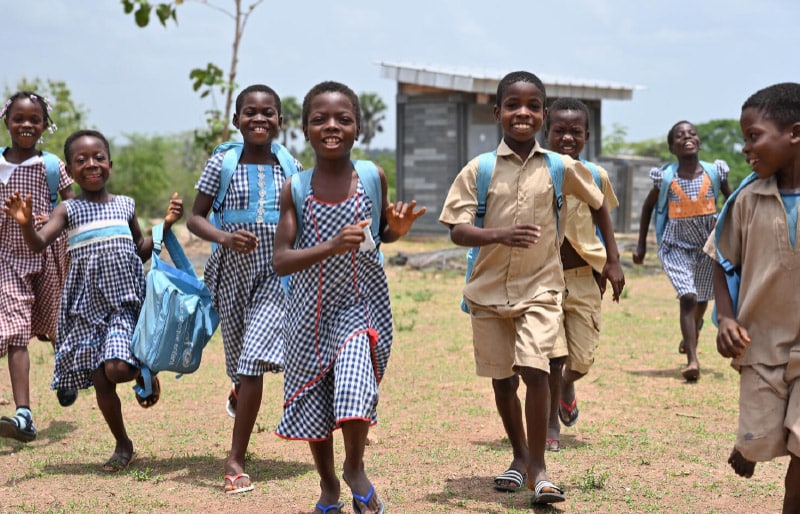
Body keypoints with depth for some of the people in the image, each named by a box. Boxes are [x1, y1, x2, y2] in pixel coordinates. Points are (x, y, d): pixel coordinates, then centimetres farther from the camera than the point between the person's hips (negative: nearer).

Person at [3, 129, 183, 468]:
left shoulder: (125, 205, 6)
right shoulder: (69, 210, 0)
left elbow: (142, 252, 17)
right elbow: (39, 244, -15)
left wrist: (165, 224, 3)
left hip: (125, 303, 0)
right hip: (88, 308, 0)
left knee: (117, 368, -23)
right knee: (101, 382, 4)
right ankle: (123, 445, 24)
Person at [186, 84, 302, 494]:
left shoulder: (291, 168, 3)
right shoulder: (222, 164, -2)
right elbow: (195, 219, -1)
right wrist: (224, 238, -20)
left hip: (276, 275, -1)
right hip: (233, 272, 1)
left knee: (253, 359, -15)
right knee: (240, 362, 12)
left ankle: (235, 460, -10)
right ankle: (241, 390, 52)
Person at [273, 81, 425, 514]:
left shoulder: (373, 178, -4)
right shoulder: (295, 189, -7)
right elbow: (281, 261, -12)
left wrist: (397, 228, -10)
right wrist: (330, 247, -27)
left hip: (362, 303, -1)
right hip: (311, 310, 1)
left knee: (354, 386, -20)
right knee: (312, 398, 11)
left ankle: (355, 470, 10)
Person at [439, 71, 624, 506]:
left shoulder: (561, 168, -3)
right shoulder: (479, 169, -6)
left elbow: (598, 204, 15)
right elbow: (457, 231, -11)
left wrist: (612, 260, 16)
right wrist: (499, 234, -30)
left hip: (540, 287, -1)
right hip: (489, 291, 1)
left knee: (534, 370, -17)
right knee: (502, 380, 10)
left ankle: (537, 468, -5)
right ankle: (520, 455, 32)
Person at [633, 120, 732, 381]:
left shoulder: (714, 172, -9)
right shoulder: (666, 177, -10)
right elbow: (648, 206, 4)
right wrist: (641, 244, 5)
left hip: (708, 246, 2)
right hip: (676, 247, -2)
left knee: (702, 299, 18)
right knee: (687, 297, -19)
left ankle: (692, 333, 52)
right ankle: (693, 360, -21)